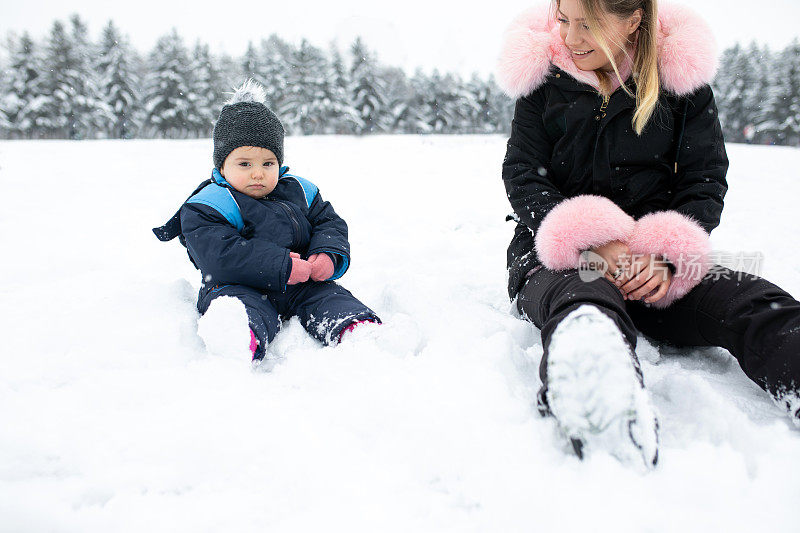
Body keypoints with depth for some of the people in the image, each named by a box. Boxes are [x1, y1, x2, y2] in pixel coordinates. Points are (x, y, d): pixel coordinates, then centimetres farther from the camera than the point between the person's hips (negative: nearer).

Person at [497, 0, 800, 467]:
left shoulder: (683, 79, 8)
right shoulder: (544, 75, 7)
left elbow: (705, 183, 6)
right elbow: (522, 175, -1)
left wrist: (667, 256, -16)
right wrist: (589, 240, -19)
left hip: (653, 264, 3)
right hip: (555, 254, -2)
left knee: (757, 306, -26)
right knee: (584, 306, -39)